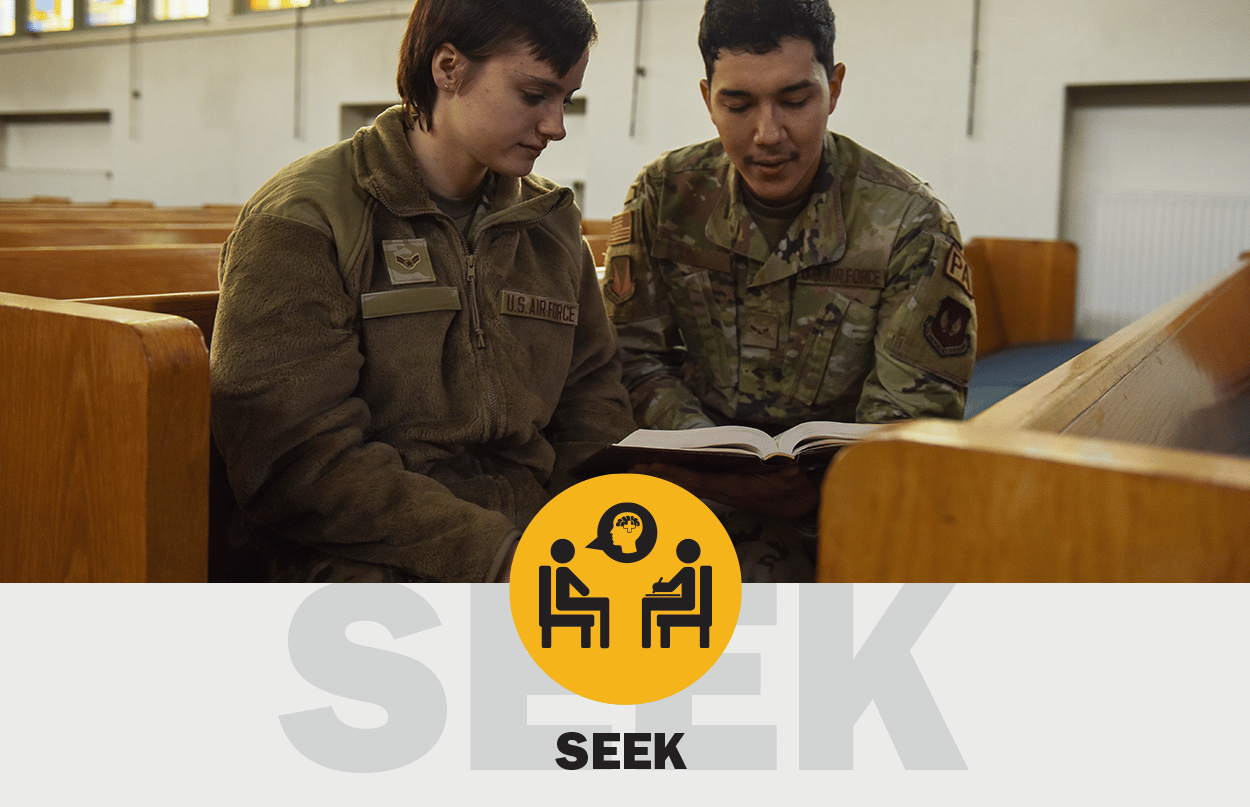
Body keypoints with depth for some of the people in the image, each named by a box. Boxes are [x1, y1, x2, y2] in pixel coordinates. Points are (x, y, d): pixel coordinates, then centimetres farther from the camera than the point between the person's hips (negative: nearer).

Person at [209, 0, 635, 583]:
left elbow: (593, 408, 18)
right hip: (368, 564, -6)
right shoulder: (300, 222, -6)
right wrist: (494, 551, -23)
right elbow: (301, 458, -14)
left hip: (528, 538, 6)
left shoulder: (552, 224, 15)